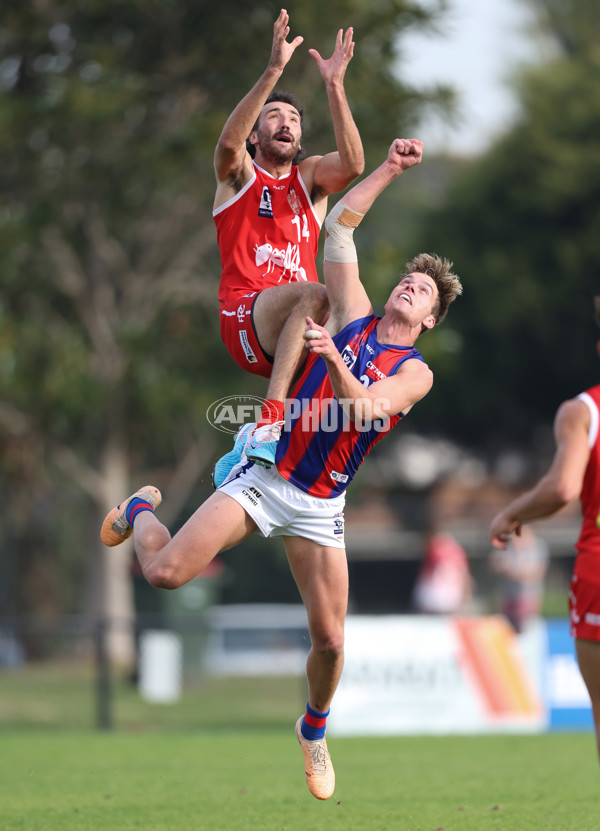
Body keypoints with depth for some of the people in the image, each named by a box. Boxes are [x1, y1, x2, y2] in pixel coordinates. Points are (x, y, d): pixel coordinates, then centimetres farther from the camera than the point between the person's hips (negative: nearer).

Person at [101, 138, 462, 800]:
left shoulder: (416, 372, 2)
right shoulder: (354, 317, 7)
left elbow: (367, 405, -19)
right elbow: (340, 224, 6)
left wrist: (332, 355, -34)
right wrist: (389, 169, 3)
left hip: (319, 506, 0)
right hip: (265, 477, 0)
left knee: (330, 640, -4)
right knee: (165, 573, -15)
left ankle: (314, 729, 28)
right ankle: (142, 513, 23)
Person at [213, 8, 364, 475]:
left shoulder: (310, 177, 22)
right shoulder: (240, 174, 14)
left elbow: (352, 165, -2)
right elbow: (229, 143, -11)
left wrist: (335, 87, -12)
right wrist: (274, 72, -21)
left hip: (294, 331, 5)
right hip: (245, 317, -5)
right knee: (317, 294, -34)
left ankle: (253, 440, -7)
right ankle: (268, 422, -45)